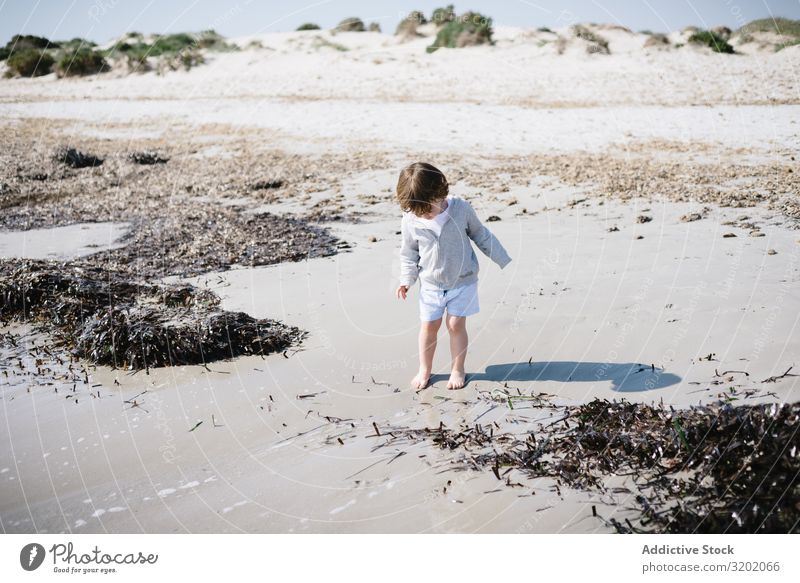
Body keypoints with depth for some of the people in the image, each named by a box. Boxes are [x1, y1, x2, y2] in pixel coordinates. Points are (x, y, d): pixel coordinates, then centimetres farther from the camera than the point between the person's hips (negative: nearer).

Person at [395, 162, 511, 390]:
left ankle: (457, 369, 20)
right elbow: (409, 253, 2)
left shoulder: (461, 208, -16)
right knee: (429, 326, 7)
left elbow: (481, 235, -1)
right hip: (431, 284, 1)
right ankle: (424, 370, 25)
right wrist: (406, 280, -5)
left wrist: (503, 260, 4)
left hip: (463, 281, -1)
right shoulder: (410, 222, -14)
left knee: (456, 324, 2)